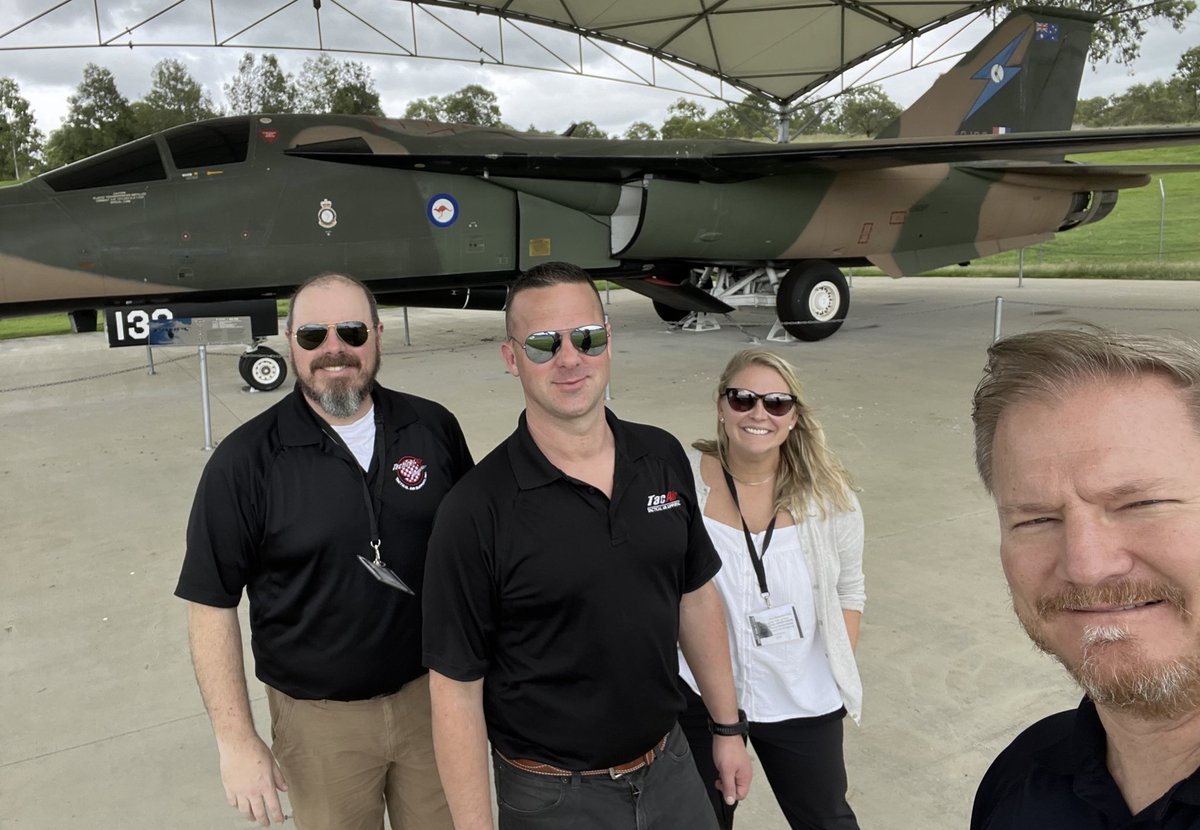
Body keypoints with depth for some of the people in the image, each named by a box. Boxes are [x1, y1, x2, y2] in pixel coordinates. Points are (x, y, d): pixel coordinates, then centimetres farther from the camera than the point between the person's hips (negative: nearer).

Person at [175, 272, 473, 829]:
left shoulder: (434, 428, -5)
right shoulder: (245, 460, -11)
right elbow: (212, 603, -7)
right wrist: (236, 739, -10)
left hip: (432, 692, 2)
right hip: (320, 717, -2)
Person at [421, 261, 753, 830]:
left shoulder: (664, 458, -5)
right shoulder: (476, 511, -20)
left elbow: (696, 596, 6)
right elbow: (456, 688, -16)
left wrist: (729, 727, 10)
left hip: (669, 767, 5)